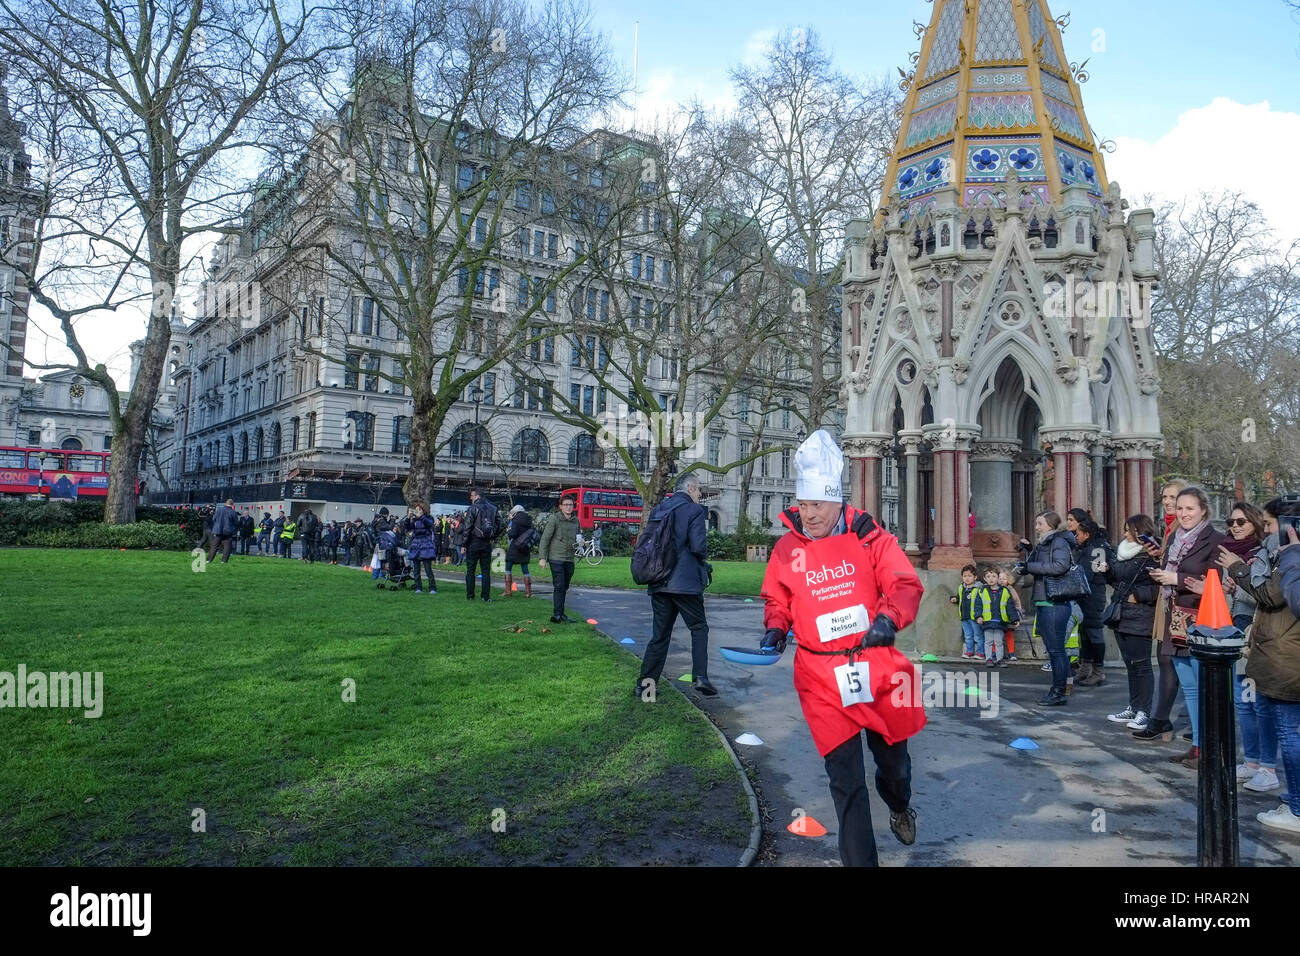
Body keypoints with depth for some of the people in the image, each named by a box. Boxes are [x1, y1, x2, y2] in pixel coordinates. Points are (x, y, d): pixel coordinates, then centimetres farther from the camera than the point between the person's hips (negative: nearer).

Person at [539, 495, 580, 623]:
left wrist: (577, 543, 0)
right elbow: (545, 539, -7)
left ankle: (560, 614, 18)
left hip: (569, 559, 6)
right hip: (556, 558, -6)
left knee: (564, 588, 10)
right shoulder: (554, 519, -7)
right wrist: (542, 557, -12)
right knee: (559, 587, -11)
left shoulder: (575, 521, 12)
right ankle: (557, 615, -11)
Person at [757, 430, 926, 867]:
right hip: (821, 675, 0)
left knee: (892, 755, 19)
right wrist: (776, 628, -4)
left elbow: (906, 585, -5)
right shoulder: (787, 548, 2)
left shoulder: (869, 536, -3)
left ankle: (900, 808, 55)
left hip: (876, 664, 1)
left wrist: (888, 619, -23)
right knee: (845, 777, -1)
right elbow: (776, 600, 15)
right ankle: (860, 859, 15)